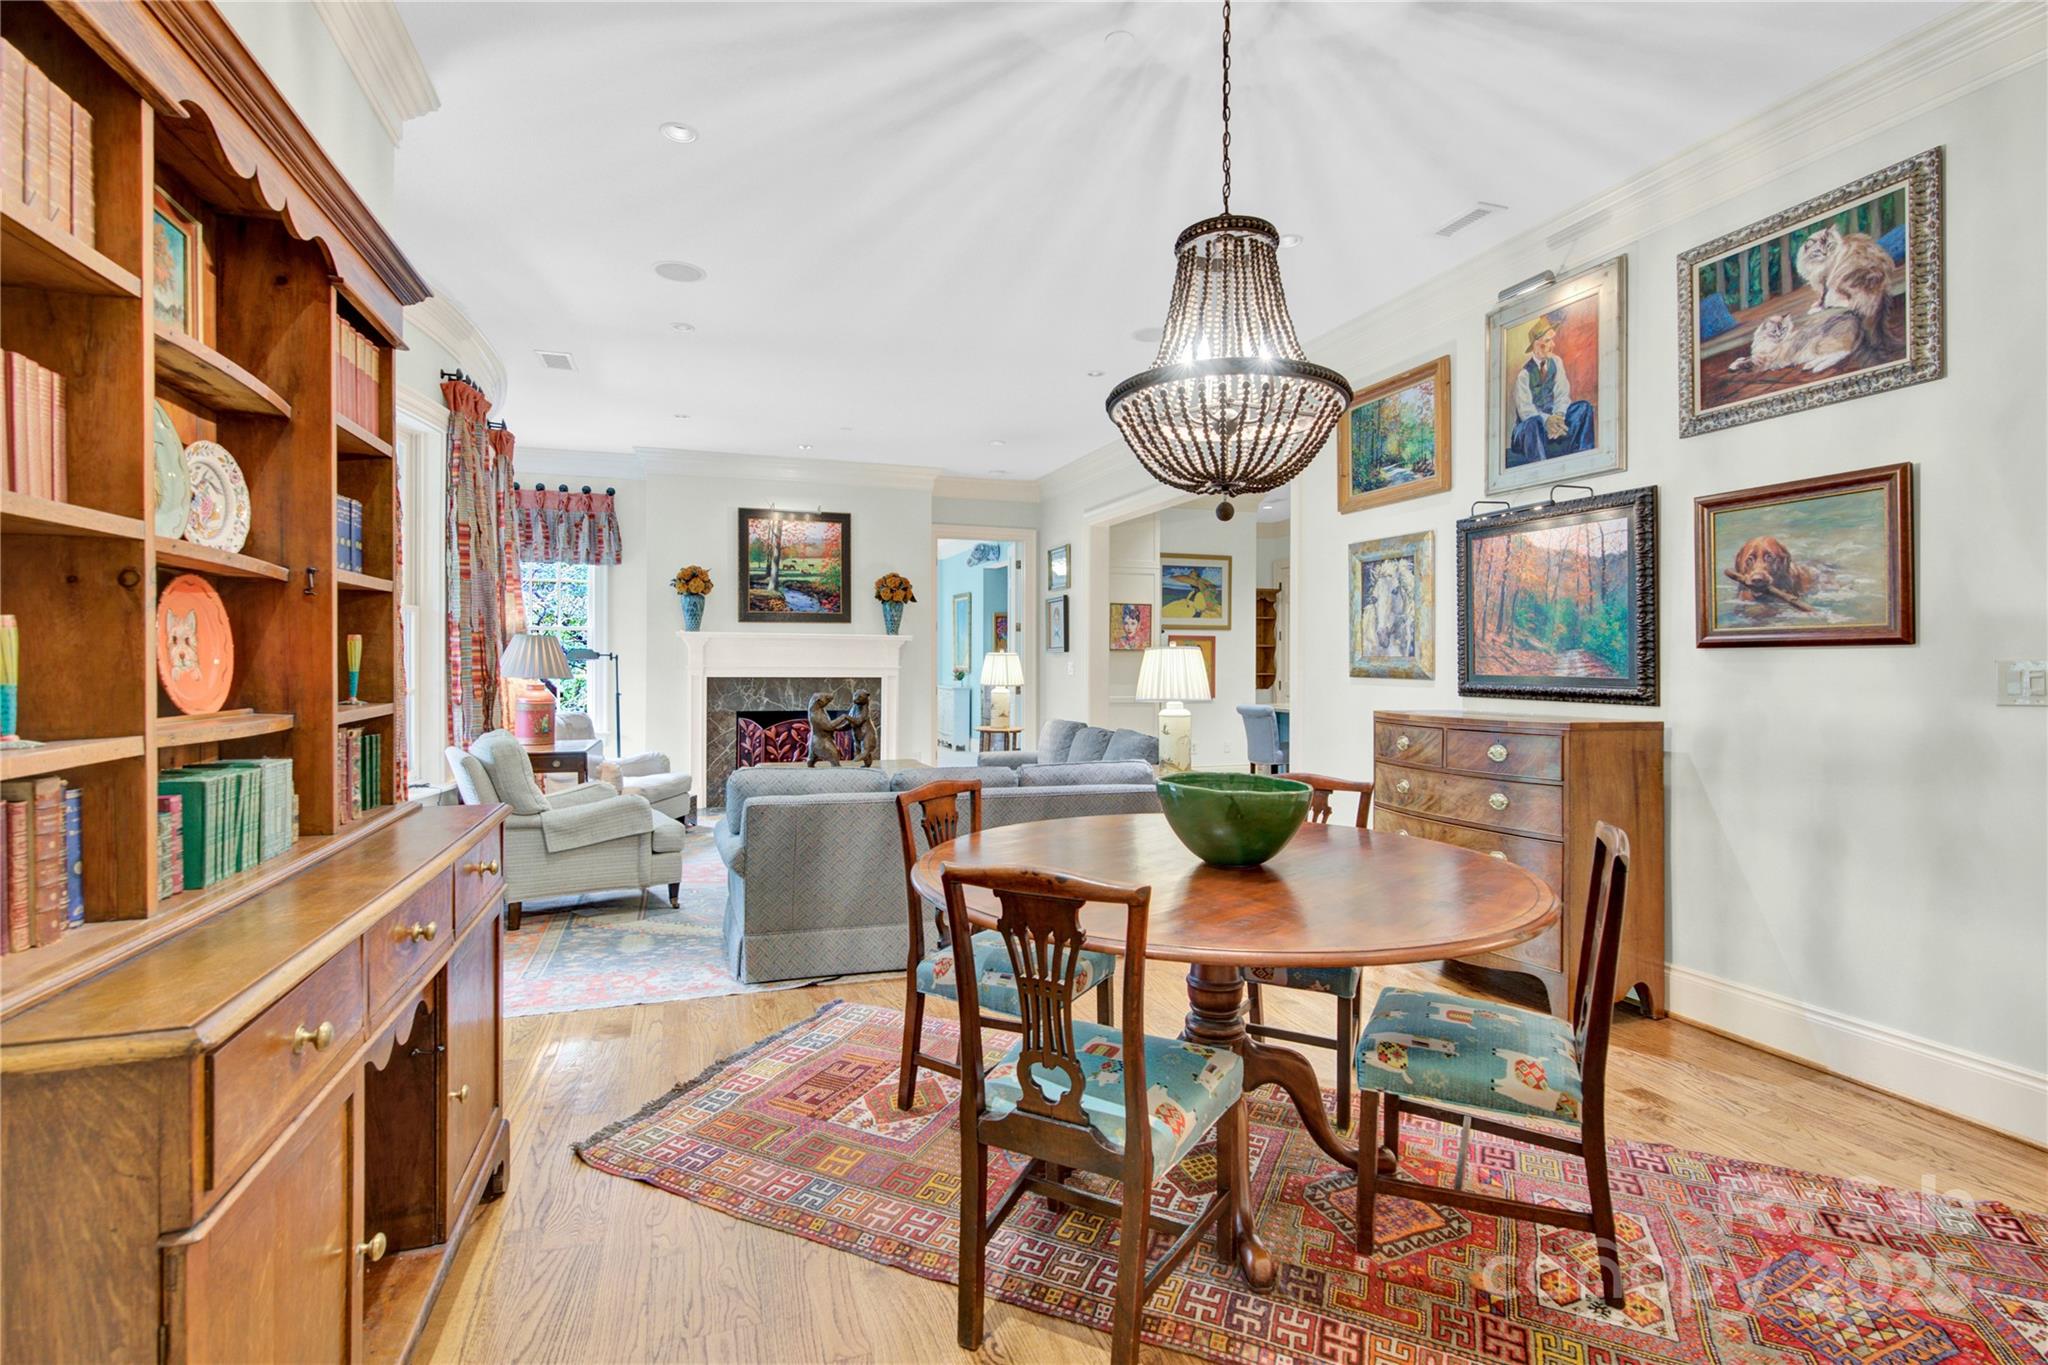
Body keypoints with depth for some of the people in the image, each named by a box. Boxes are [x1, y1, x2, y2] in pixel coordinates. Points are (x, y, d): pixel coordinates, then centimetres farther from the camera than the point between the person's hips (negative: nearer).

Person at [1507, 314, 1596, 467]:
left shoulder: (1556, 362, 1)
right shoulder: (1524, 371, -15)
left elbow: (1563, 396, -1)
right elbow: (1525, 409, -19)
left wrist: (1558, 416, -23)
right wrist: (1546, 420, -36)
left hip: (1552, 417, 6)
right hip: (1529, 424, -6)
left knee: (1584, 407, -14)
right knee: (1534, 424, -38)